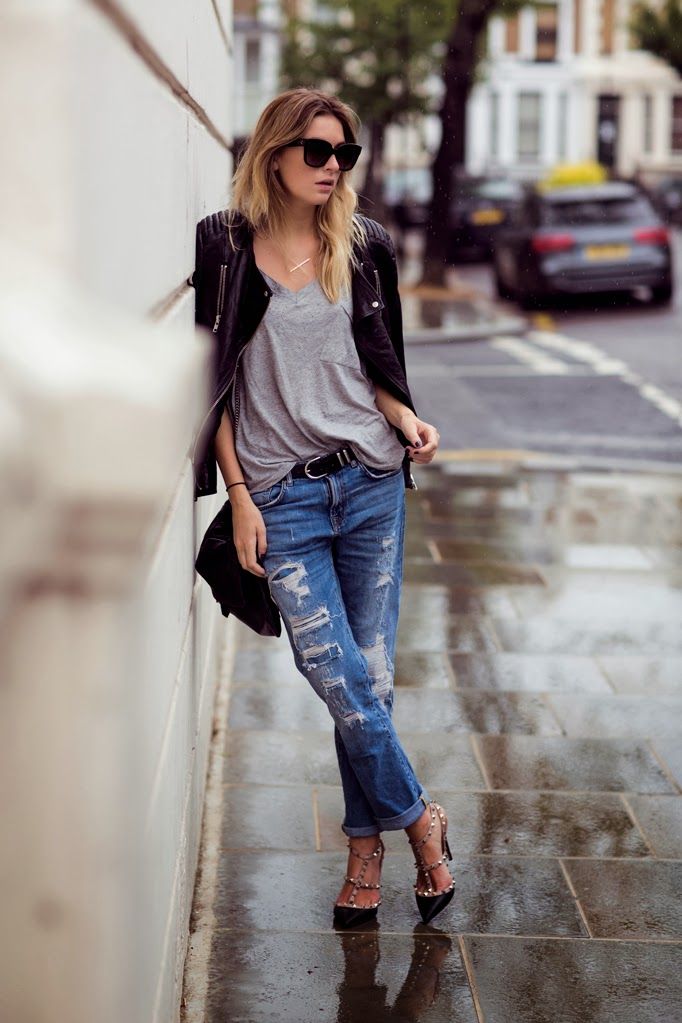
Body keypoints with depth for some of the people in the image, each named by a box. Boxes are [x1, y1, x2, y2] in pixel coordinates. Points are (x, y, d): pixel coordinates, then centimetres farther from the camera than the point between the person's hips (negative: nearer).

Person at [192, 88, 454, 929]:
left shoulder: (361, 246, 7)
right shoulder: (223, 247, -1)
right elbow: (213, 384, 0)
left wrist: (407, 421, -5)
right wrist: (239, 496, -5)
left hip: (370, 483, 3)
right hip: (281, 499, -2)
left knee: (371, 676, 3)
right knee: (341, 683, -8)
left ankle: (365, 844, 19)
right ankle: (419, 820, 13)